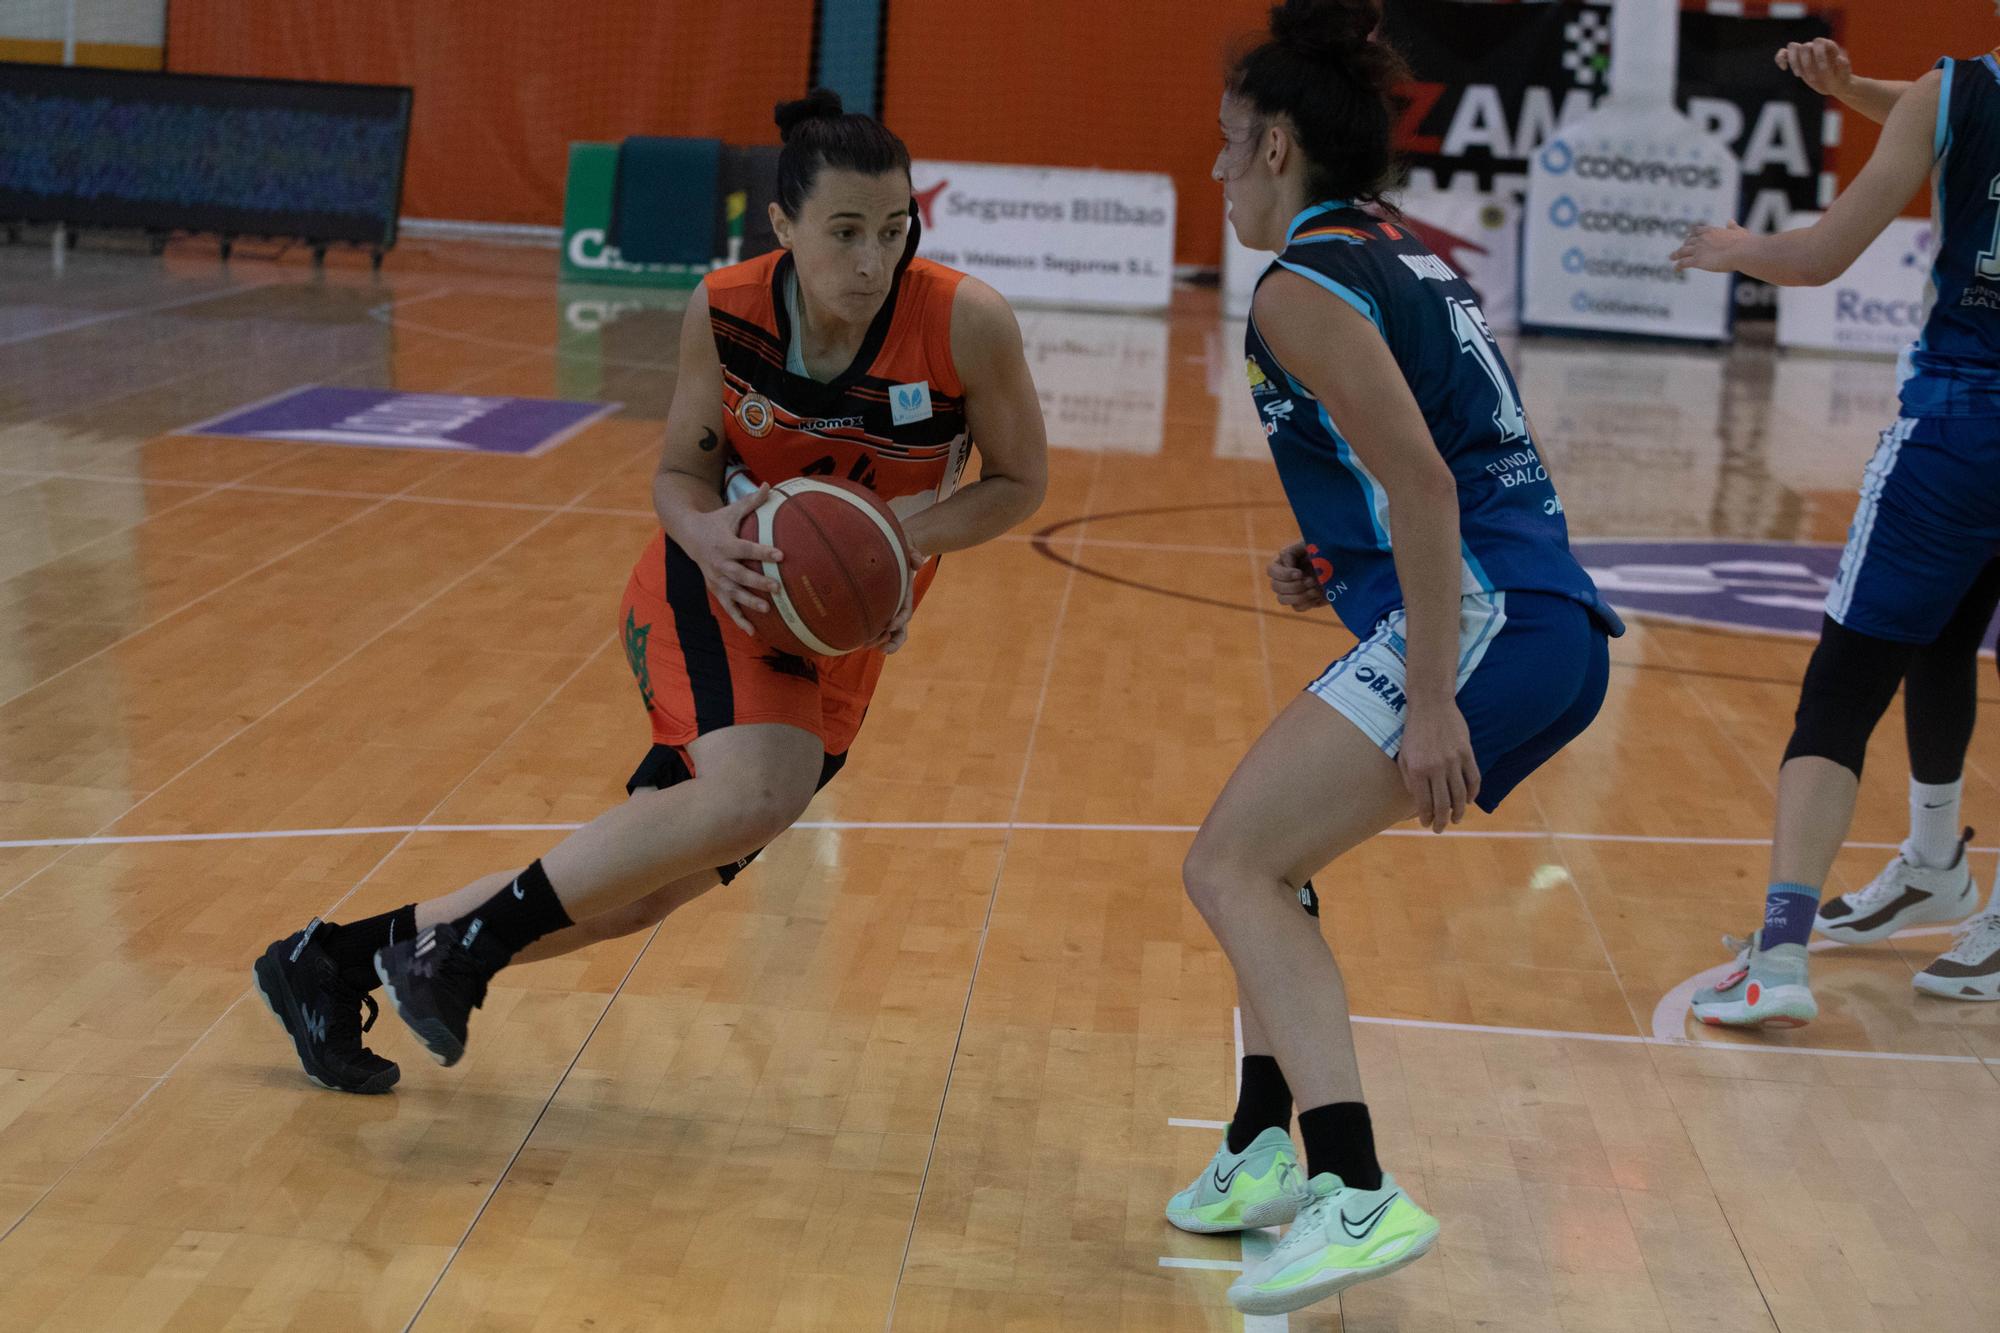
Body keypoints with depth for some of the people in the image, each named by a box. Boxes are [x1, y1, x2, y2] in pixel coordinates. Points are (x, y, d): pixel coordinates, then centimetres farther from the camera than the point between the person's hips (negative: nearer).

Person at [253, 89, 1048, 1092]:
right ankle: (466, 941, -20)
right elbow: (679, 472, -1)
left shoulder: (966, 323, -19)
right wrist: (706, 531, -25)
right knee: (758, 791, -34)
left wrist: (893, 537, -23)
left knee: (640, 889, 2)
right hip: (712, 591, -2)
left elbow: (1019, 482, -6)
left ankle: (338, 961, 17)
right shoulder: (725, 310, -15)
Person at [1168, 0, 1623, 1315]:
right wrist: (1340, 563, 17)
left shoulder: (1305, 284, -7)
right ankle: (1266, 1150, 21)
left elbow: (1423, 481, -18)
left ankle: (1358, 1195, -21)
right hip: (1557, 630, 10)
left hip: (1487, 624, -10)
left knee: (1231, 866, -10)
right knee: (1266, 852, 22)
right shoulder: (1413, 256, 22)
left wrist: (1430, 701, -21)